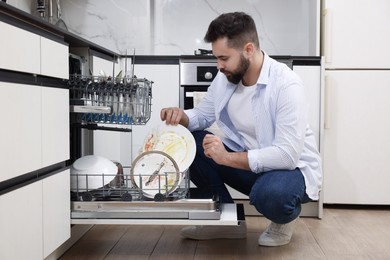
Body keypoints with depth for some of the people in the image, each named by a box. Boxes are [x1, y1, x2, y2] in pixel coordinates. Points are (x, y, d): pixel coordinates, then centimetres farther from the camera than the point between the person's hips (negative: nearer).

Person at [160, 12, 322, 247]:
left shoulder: (287, 85, -26)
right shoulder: (225, 78, -4)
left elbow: (287, 155, -31)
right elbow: (202, 115, 10)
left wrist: (228, 158, -32)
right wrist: (181, 117, -14)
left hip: (292, 168, -6)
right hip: (246, 161, 6)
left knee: (270, 193, -40)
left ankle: (286, 217, 1)